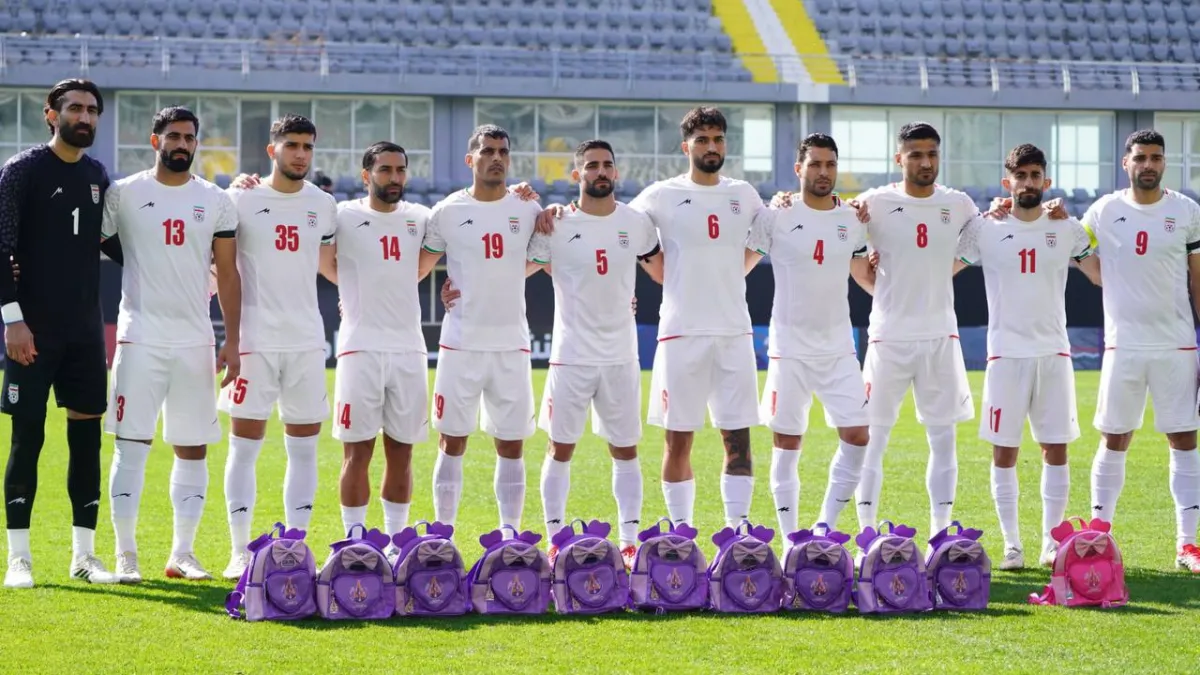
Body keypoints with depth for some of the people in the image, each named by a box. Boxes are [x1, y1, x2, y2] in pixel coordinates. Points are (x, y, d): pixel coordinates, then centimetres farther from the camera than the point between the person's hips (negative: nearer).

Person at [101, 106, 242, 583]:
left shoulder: (215, 201, 8)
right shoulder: (124, 194, 1)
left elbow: (228, 275, 9)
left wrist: (232, 343, 3)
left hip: (195, 341, 3)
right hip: (140, 338, -3)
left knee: (193, 448, 5)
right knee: (132, 445, -5)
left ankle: (182, 554, 13)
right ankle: (126, 555, -1)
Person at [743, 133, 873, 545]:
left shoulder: (853, 221, 7)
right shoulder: (775, 218, -4)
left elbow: (867, 278, 17)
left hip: (838, 348, 4)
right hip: (790, 349, -3)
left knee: (857, 436, -5)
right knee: (787, 444, 2)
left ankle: (826, 529, 8)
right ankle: (790, 540, 11)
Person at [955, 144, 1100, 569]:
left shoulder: (1067, 230, 6)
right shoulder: (984, 230, 0)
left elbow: (1103, 275, 14)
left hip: (1054, 352, 2)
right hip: (1006, 354, -2)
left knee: (1056, 450, 2)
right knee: (1004, 452, -1)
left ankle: (1052, 543, 11)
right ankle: (1011, 546, 7)